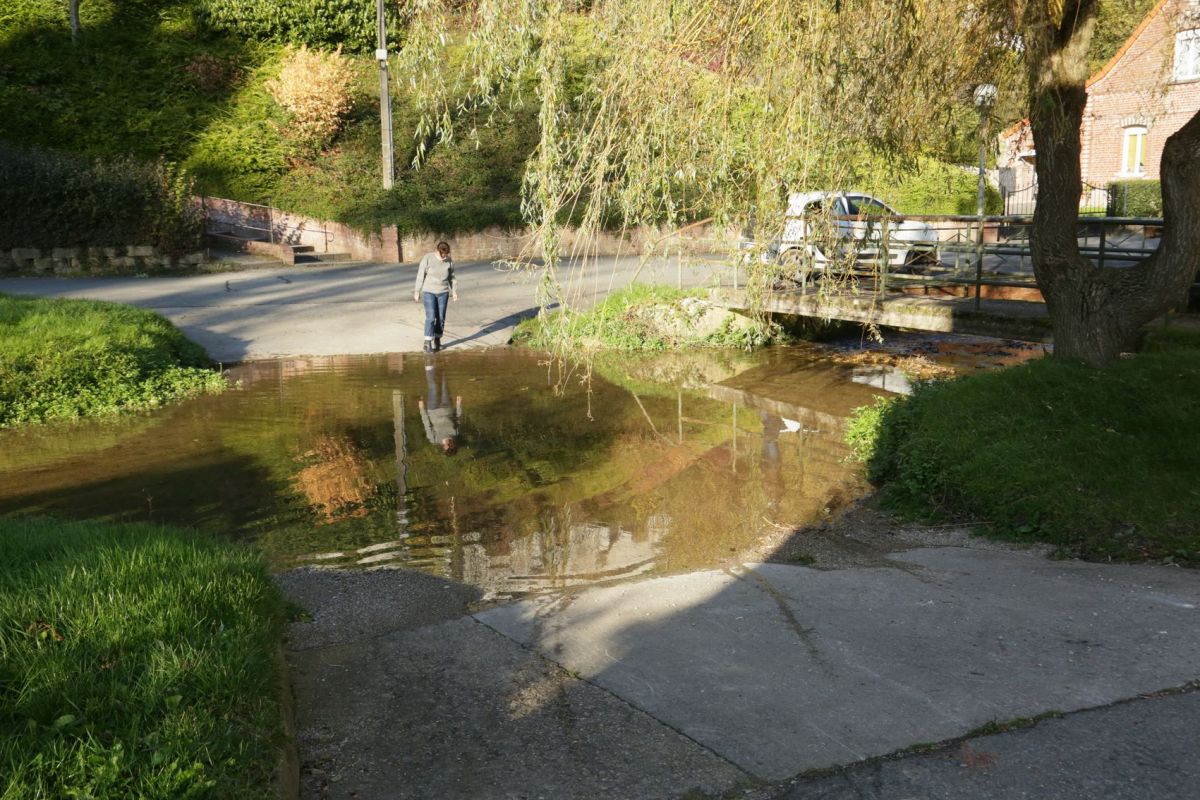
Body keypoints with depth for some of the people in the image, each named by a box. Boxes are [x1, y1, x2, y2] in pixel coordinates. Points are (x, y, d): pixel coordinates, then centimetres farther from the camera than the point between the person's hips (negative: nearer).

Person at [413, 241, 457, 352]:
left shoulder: (449, 261, -3)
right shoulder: (427, 258, -14)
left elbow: (451, 277, 9)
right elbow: (420, 276, -9)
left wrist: (454, 291, 7)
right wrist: (417, 292, -6)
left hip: (443, 293, 3)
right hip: (429, 292, -3)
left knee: (441, 318, 3)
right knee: (431, 317, -12)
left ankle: (437, 341, 18)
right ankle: (427, 343, -9)